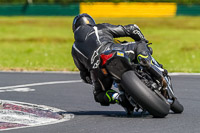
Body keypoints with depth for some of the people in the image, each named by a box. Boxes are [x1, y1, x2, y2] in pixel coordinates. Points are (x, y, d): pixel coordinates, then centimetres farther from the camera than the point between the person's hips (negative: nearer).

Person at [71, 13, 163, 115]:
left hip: (96, 68, 1)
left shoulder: (75, 49, 34)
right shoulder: (101, 28, 32)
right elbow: (132, 29, 30)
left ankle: (118, 98, -8)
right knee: (140, 45, 17)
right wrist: (144, 42, 43)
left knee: (99, 95, 24)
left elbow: (84, 72, 35)